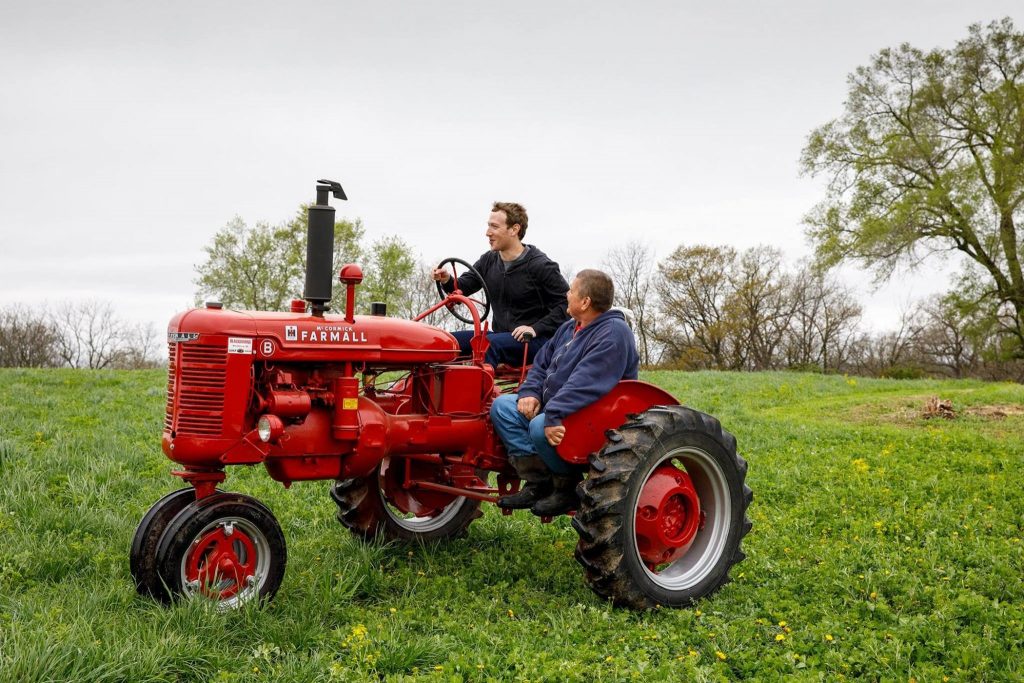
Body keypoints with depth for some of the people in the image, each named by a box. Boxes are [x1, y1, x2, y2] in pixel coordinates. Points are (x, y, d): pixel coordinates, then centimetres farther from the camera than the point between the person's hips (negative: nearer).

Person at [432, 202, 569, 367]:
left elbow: (566, 304, -12)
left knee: (489, 343, -34)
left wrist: (535, 329, -20)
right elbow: (462, 288, 12)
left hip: (534, 341, -7)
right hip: (501, 336, 7)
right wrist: (447, 281, -11)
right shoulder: (488, 261, 9)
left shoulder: (541, 266, -10)